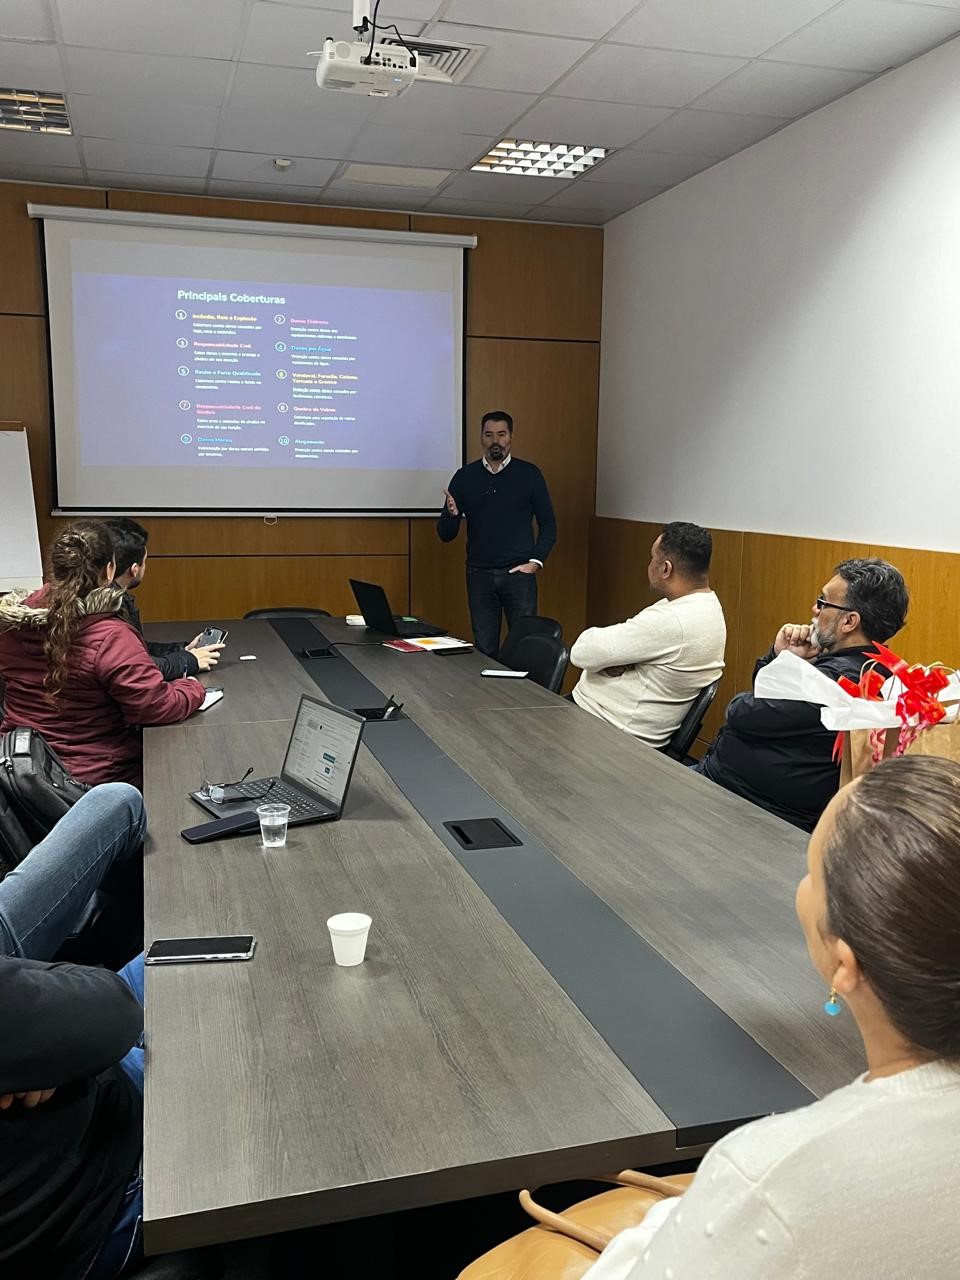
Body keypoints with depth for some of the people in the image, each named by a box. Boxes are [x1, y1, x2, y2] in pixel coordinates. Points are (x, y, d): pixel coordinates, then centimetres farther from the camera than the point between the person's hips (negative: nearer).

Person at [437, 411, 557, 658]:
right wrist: (452, 515, -15)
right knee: (484, 649, 5)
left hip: (519, 573, -1)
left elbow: (548, 524, 6)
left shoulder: (529, 474, 4)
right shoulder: (465, 476, 7)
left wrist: (535, 562, -5)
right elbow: (446, 534, 6)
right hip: (479, 575, 2)